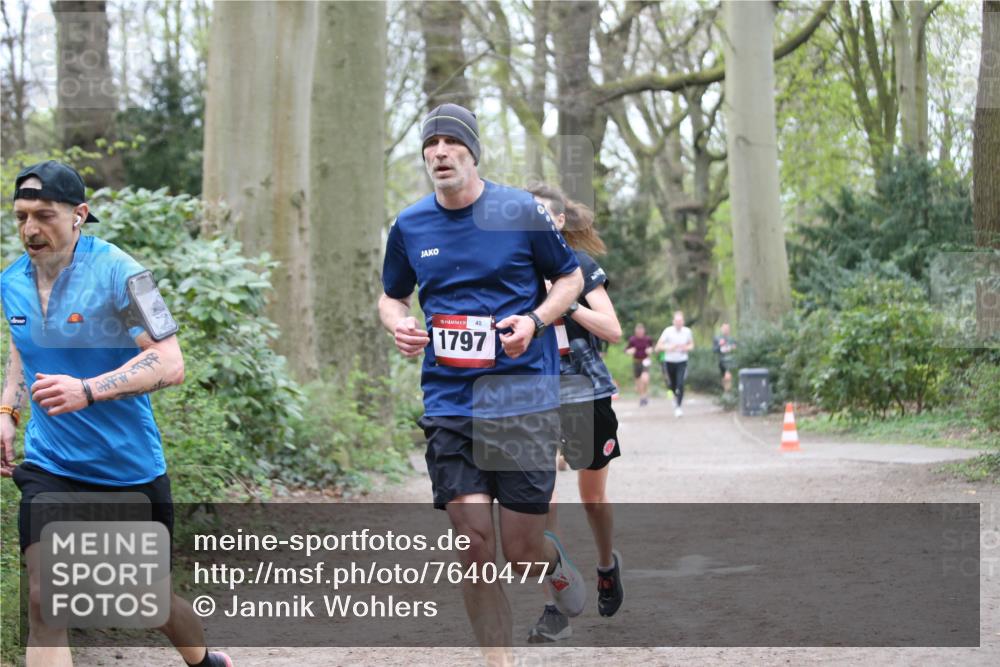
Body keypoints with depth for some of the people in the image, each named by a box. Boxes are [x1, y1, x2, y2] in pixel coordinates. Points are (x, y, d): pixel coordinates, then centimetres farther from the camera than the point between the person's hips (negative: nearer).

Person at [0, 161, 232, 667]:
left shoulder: (117, 273, -16)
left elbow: (170, 364, -22)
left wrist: (87, 391, -34)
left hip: (129, 469, -3)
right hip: (49, 468, 3)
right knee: (43, 601, -13)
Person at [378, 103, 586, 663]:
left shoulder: (521, 211, -3)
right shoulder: (409, 227, 7)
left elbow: (571, 277, 8)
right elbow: (392, 297, 22)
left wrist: (533, 321, -10)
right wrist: (399, 324, -2)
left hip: (523, 395, -2)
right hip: (449, 402, 3)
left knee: (521, 553, -2)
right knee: (475, 544, -4)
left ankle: (555, 562, 35)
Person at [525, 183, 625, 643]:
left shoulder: (579, 265, -2)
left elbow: (613, 331, -9)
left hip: (586, 395, -1)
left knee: (593, 495, 12)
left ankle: (607, 565, 41)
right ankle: (556, 606, -10)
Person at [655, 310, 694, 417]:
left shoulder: (687, 331, -2)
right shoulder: (668, 331, -10)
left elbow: (691, 344, 15)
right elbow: (658, 347, -9)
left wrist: (687, 348, -8)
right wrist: (669, 347, -26)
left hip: (682, 362, 0)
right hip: (670, 362, 0)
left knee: (680, 384, -17)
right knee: (672, 385, 10)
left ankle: (678, 406, -9)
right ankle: (676, 396, 45)